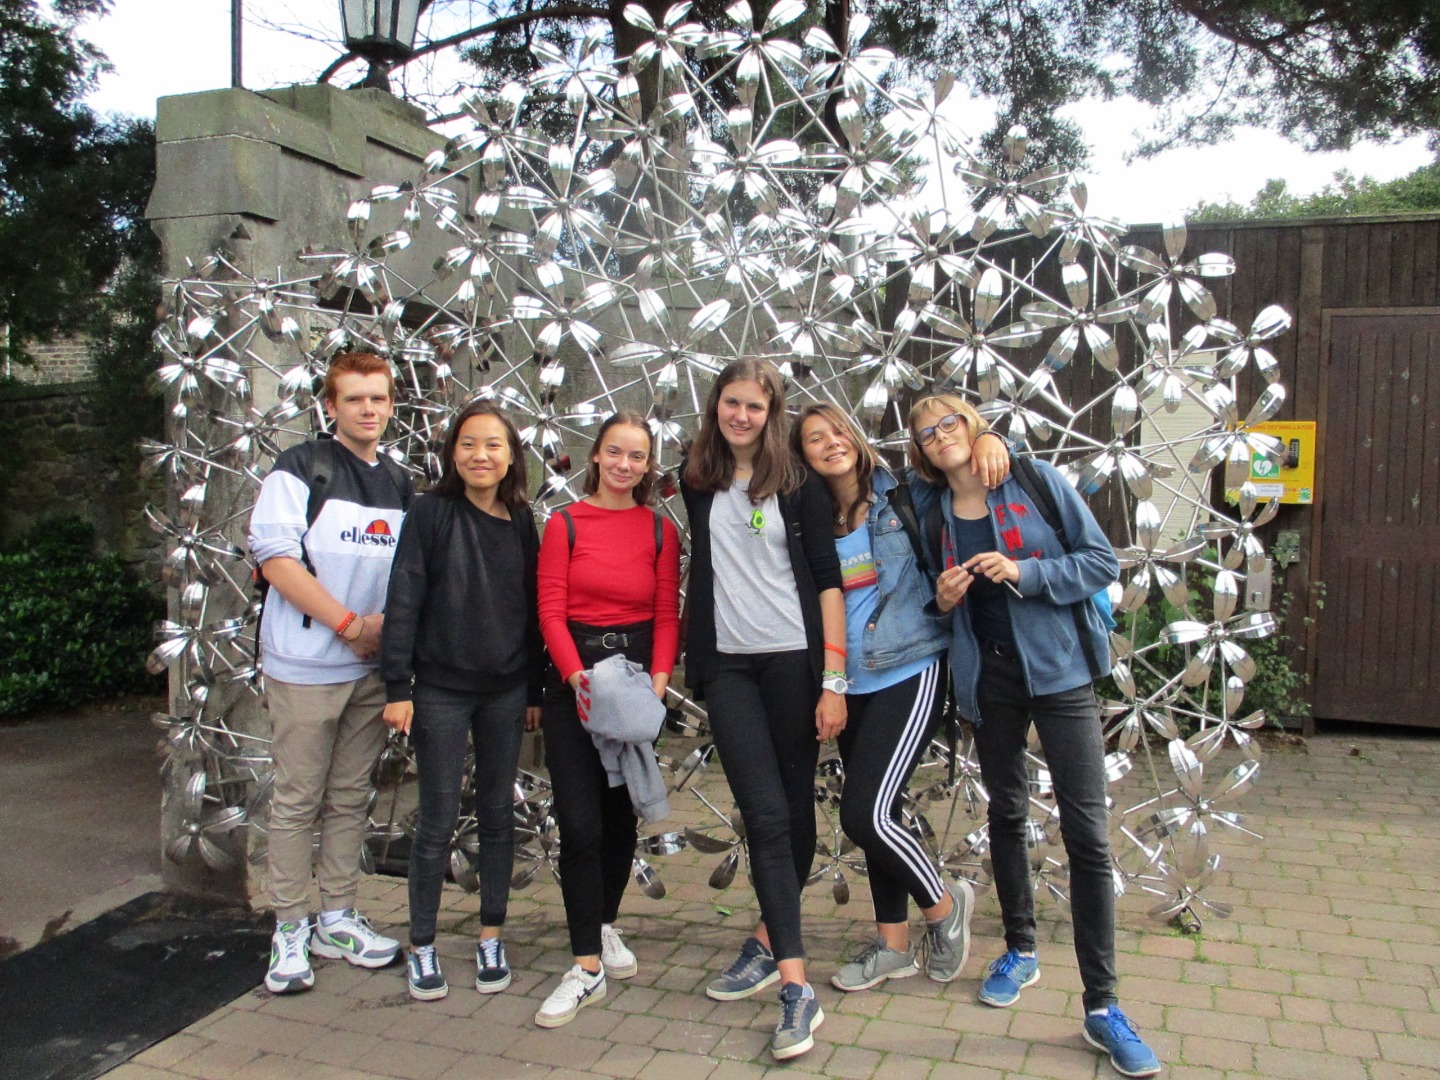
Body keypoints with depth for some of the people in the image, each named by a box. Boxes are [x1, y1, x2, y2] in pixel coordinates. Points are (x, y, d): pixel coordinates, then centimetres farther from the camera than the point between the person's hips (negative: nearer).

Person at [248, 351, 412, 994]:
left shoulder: (399, 485, 13)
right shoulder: (299, 470, -5)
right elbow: (277, 559, -13)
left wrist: (391, 623, -1)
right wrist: (350, 623, -14)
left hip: (373, 667, 5)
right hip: (305, 667, -5)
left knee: (351, 797, 12)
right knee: (298, 800, 3)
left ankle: (337, 919, 23)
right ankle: (289, 930, 15)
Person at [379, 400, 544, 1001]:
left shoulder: (521, 523, 5)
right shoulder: (431, 513, -6)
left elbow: (531, 610, 8)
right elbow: (404, 601, -8)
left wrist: (534, 691, 8)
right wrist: (397, 687, -12)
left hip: (505, 691, 3)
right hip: (441, 688, -3)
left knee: (498, 813, 11)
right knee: (438, 819, 3)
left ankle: (491, 939, 25)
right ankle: (421, 948, 19)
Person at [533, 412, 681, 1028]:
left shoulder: (661, 531, 3)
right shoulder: (565, 524, -2)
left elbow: (667, 615, 1)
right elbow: (551, 611, -6)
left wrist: (657, 682, -13)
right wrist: (580, 677, -17)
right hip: (572, 679, -2)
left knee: (622, 814, 13)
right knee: (579, 822, -6)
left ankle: (605, 924, 36)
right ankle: (587, 967, 2)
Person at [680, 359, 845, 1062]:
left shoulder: (799, 484, 0)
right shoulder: (698, 482, 7)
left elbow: (828, 580, -3)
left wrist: (834, 680, -8)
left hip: (793, 660, -1)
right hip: (728, 665, 1)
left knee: (793, 810, 6)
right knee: (766, 813, -8)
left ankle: (768, 941, 26)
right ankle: (797, 987, -5)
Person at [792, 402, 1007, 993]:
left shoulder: (901, 496, -4)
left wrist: (990, 441, -18)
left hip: (910, 672, -5)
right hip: (851, 683, 5)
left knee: (865, 814, -12)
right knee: (871, 814, 13)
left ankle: (944, 904, 16)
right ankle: (893, 945, 30)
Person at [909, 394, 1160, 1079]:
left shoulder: (1036, 481, -5)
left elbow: (1102, 561, -5)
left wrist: (1026, 573, -18)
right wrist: (942, 600, -7)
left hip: (1057, 669, -3)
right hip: (987, 676, 4)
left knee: (1086, 831, -6)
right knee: (1006, 811, 16)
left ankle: (1101, 1005, 2)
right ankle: (1020, 950, 35)